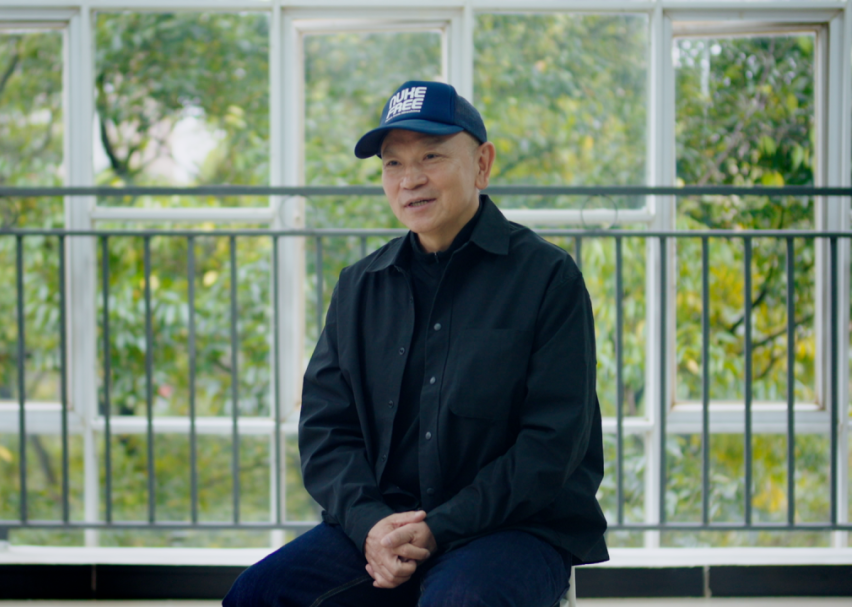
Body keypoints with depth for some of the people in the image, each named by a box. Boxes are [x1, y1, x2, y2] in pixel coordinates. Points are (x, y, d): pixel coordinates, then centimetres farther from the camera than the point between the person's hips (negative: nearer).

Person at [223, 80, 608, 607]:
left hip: (521, 526, -4)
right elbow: (325, 428, 10)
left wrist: (438, 530, -17)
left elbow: (554, 442, -9)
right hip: (385, 520, 5)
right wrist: (369, 522, -11)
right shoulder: (360, 286, 13)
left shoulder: (547, 276, -2)